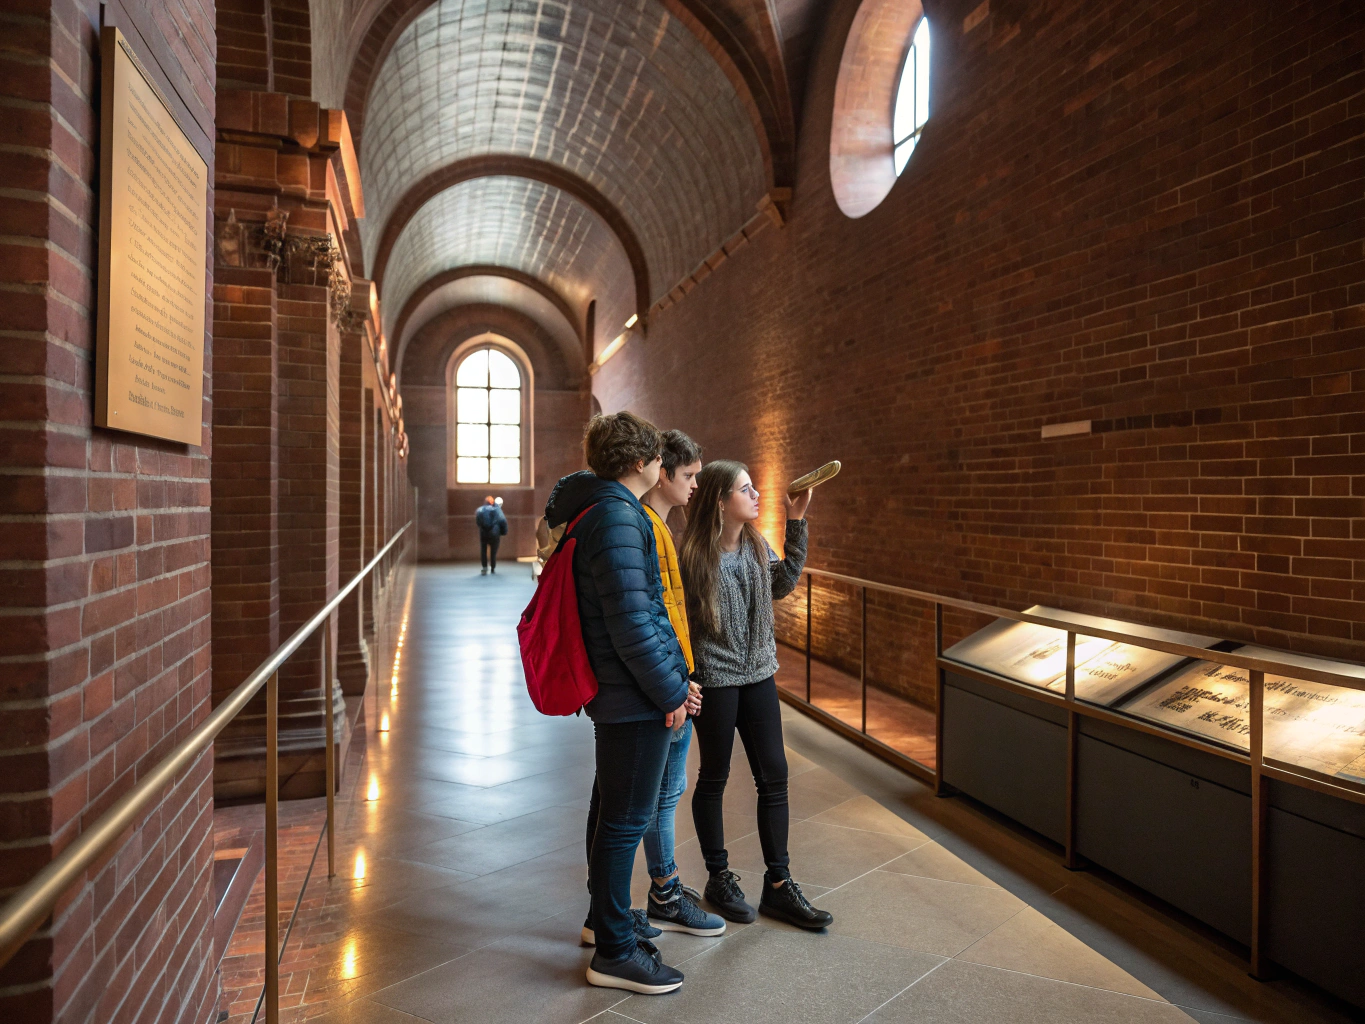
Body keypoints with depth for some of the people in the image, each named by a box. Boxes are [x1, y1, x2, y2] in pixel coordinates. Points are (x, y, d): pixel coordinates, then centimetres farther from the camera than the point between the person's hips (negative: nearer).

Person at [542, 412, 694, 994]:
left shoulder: (597, 507, 12)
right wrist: (669, 690, -14)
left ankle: (609, 918, 37)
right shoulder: (617, 516, -20)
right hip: (636, 697, -10)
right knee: (626, 820, 1)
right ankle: (614, 952, 15)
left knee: (617, 815, 21)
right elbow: (630, 620, -24)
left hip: (617, 691, 10)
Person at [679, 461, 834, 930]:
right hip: (714, 679, -6)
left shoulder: (756, 545, 3)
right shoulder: (694, 555, -16)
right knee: (714, 778, 10)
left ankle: (778, 884, 19)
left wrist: (796, 525, 11)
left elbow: (782, 585, 17)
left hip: (758, 674, 6)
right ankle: (719, 878, 28)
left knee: (774, 776, 6)